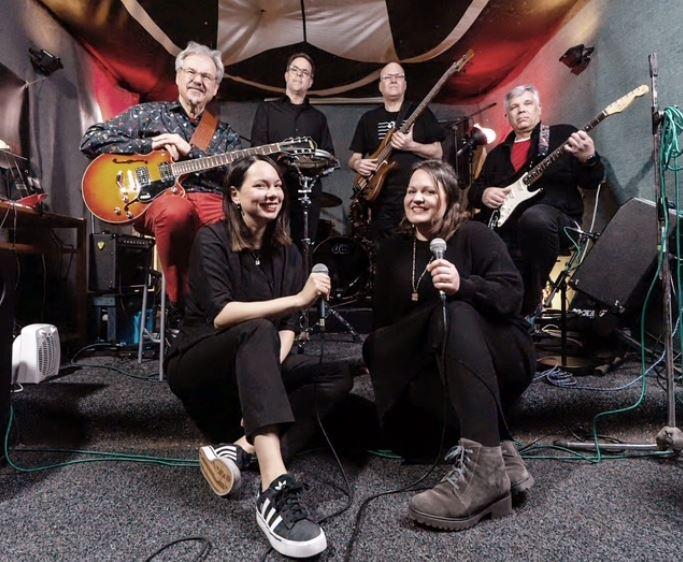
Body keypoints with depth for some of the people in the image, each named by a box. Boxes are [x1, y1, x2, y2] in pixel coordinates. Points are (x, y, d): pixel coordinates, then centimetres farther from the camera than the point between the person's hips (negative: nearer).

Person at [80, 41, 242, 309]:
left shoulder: (226, 134, 25)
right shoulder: (148, 113, 20)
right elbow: (91, 141, 12)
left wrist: (189, 150, -4)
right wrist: (151, 144, 0)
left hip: (213, 200, 2)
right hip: (159, 197, -1)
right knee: (175, 211, -40)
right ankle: (182, 301, -22)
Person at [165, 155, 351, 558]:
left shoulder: (287, 252, 4)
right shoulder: (212, 241, -11)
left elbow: (288, 328, -3)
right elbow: (220, 315, -26)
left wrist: (265, 376, -22)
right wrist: (297, 298, -33)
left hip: (250, 368, 6)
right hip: (200, 369, -5)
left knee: (338, 376, -13)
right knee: (258, 331, -37)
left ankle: (239, 450, -26)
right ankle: (275, 490, -48)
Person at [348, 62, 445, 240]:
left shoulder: (421, 113, 6)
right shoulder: (369, 118, 12)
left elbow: (438, 153, 3)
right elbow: (354, 157, 14)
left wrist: (410, 146, -13)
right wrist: (358, 164, -10)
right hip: (382, 201, 2)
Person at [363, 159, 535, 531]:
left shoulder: (474, 235, -2)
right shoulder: (391, 251, 12)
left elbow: (511, 294, -17)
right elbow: (384, 319, 12)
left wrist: (463, 285, -35)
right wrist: (382, 355, -6)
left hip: (500, 358, -4)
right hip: (437, 372, 4)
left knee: (455, 314, -35)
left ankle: (484, 465, -46)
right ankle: (500, 450, -23)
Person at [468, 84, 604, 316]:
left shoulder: (563, 135, 13)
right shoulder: (498, 153, 23)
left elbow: (591, 181, 6)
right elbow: (474, 190, 24)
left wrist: (588, 159, -17)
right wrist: (485, 194, 0)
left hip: (556, 221, -3)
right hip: (506, 230, 4)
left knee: (535, 218, -39)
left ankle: (530, 302, -22)